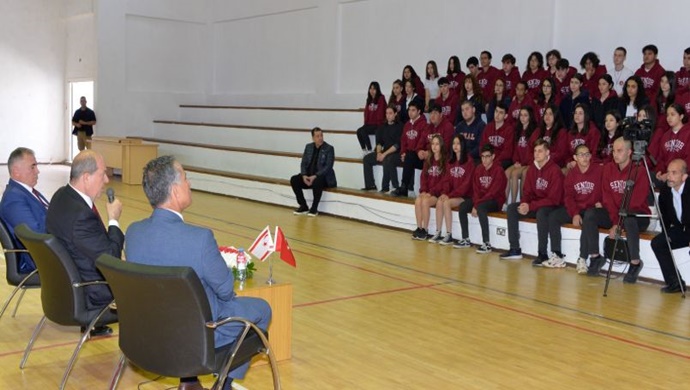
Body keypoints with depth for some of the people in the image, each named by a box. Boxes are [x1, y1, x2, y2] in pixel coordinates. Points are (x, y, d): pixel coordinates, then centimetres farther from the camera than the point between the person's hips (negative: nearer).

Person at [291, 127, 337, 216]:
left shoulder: (329, 148, -8)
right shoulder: (308, 147, 8)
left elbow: (328, 167, -16)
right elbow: (303, 163, 7)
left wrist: (315, 176, -26)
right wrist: (304, 175, -13)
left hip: (323, 177, -5)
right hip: (309, 175, 5)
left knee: (317, 182, -39)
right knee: (294, 180, -19)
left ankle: (314, 208, -22)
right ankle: (303, 207, -9)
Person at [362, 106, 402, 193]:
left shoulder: (399, 126, -7)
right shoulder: (383, 127, 15)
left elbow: (397, 144, -15)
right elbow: (379, 142, 14)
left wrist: (385, 154, -19)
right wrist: (378, 152, -6)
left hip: (397, 153, -7)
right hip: (384, 153, 7)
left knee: (387, 160, -37)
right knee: (366, 159, -5)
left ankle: (385, 187, -27)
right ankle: (370, 185, -4)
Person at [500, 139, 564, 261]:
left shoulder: (555, 170, -16)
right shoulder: (532, 169, 4)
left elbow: (554, 199, -20)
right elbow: (527, 191, 9)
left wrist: (530, 206, -24)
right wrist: (524, 203, -15)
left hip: (552, 206, -7)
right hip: (535, 205, 7)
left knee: (541, 212, -38)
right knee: (512, 208, -10)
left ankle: (543, 254, -29)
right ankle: (515, 250, -9)